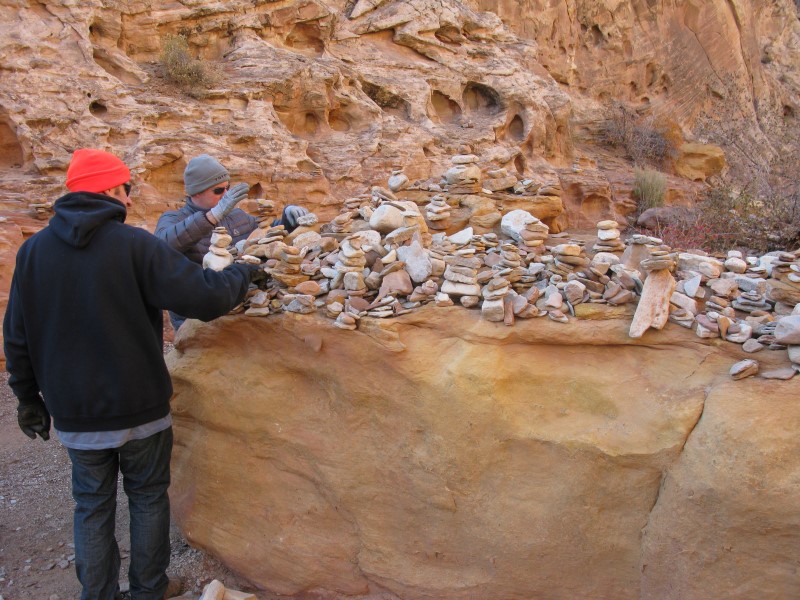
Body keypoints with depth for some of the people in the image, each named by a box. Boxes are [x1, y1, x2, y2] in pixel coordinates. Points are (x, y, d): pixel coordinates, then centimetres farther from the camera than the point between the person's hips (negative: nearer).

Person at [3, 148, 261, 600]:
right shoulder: (136, 245, -16)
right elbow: (206, 297, -22)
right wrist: (242, 273, -3)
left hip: (75, 414, 3)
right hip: (140, 408, -3)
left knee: (93, 505, 17)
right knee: (148, 496, 16)